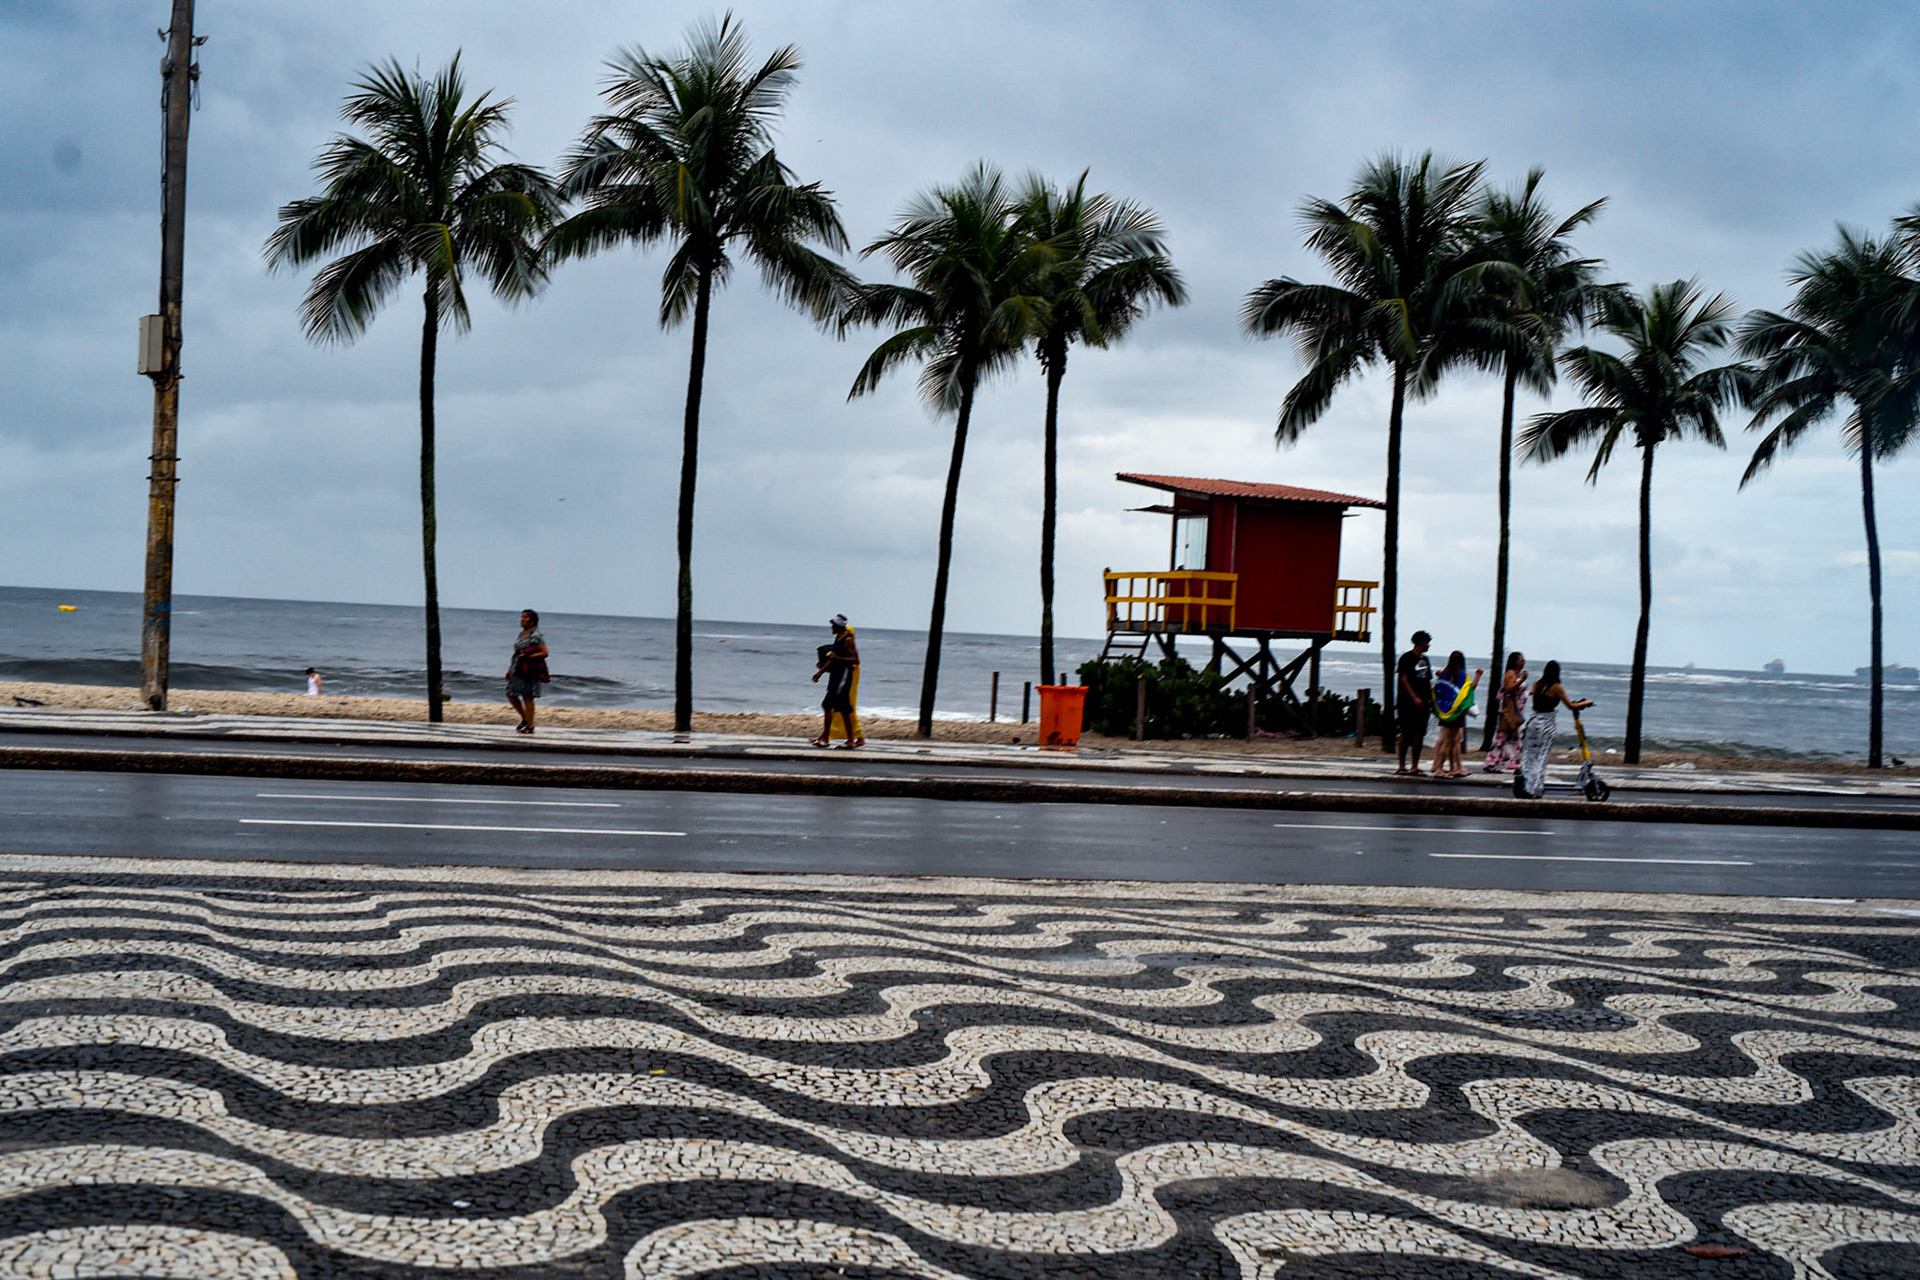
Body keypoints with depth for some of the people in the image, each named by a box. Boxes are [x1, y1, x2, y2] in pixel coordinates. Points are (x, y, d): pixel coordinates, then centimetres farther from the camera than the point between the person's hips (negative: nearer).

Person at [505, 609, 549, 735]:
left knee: (527, 697, -6)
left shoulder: (536, 636, -9)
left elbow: (544, 653, -15)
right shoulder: (521, 634, 15)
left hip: (530, 671, -9)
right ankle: (525, 719, 22)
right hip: (518, 670, 9)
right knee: (510, 694, 8)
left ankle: (530, 726, 1)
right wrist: (510, 669, 19)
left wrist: (528, 657, -24)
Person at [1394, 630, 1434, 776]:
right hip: (1408, 702, -7)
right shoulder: (1407, 658, -4)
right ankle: (1402, 766, -1)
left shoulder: (1425, 659, 18)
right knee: (1407, 733, -6)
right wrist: (1414, 697, -17)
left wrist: (1431, 699, 11)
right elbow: (1404, 679, -10)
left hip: (1423, 703, 7)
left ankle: (1415, 766, 5)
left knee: (1419, 733, 3)